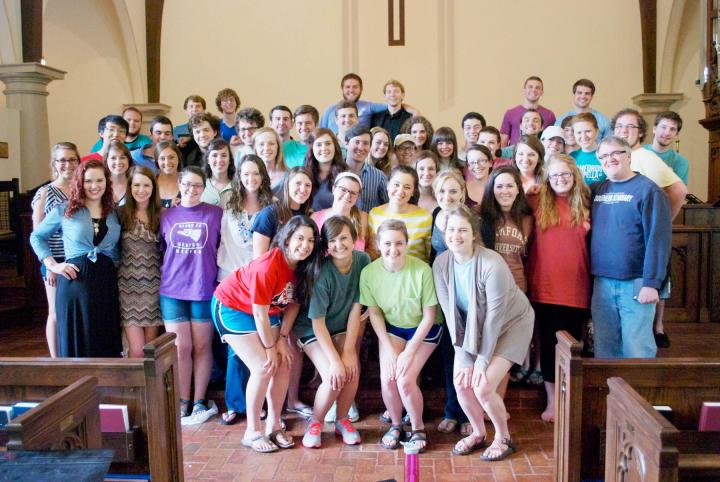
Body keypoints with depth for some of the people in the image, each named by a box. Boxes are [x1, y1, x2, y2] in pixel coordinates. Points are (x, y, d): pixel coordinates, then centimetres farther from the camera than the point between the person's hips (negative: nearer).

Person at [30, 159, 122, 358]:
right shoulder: (64, 210, 4)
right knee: (76, 343, 2)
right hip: (75, 280, -2)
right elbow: (36, 236, 14)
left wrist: (115, 264, 4)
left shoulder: (114, 212, 12)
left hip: (107, 281, 3)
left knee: (107, 346, 5)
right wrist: (52, 265, 2)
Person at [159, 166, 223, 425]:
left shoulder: (215, 214, 2)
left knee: (202, 346, 7)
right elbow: (162, 250, 16)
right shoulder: (166, 215, 8)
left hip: (204, 289, -1)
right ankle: (183, 402, 16)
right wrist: (168, 276, 7)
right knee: (180, 348, 3)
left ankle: (200, 401, 18)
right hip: (172, 290, 2)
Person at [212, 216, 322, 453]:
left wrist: (283, 339, -8)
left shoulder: (303, 267, -12)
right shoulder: (268, 266, -33)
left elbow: (293, 303, -2)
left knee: (284, 364, -1)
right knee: (264, 368, -14)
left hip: (267, 310, 7)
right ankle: (252, 432, 3)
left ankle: (274, 426, 14)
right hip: (232, 307, -7)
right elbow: (260, 314, -25)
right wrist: (270, 347, -15)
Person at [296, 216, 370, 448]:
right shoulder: (321, 273, -28)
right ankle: (315, 422, 7)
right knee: (334, 378, -21)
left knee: (352, 370, -19)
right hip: (313, 330, -3)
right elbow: (318, 323, -22)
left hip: (343, 327, 4)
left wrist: (349, 351, -16)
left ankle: (342, 420, 9)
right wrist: (335, 360, -24)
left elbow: (355, 308, -13)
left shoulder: (363, 261, -17)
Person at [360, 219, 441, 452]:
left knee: (405, 380, -19)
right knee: (387, 378, -16)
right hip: (391, 328, 3)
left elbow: (429, 316, -16)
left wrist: (409, 351, -17)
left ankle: (418, 428, 10)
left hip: (423, 330, -2)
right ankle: (395, 424, 14)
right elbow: (375, 313, -5)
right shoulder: (369, 272, -18)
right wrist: (388, 349, -12)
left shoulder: (422, 270, -27)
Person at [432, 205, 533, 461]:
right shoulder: (441, 263, -16)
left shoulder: (492, 265, -31)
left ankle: (503, 437, 14)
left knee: (483, 387, -14)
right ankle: (478, 433, 23)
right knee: (461, 382, -4)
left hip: (511, 323, -5)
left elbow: (495, 316, -25)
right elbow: (450, 313, -12)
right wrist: (464, 357, -14)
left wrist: (482, 361, -19)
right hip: (472, 326, 5)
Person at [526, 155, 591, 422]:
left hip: (576, 288, 0)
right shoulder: (538, 202, 1)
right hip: (545, 287, 0)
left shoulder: (585, 205, 3)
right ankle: (552, 401, 20)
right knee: (548, 344, 8)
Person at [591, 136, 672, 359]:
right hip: (601, 282, 5)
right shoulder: (597, 190, 11)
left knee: (636, 349, -1)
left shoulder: (648, 190, -5)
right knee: (604, 348, 11)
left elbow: (658, 239, -11)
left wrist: (651, 283, -16)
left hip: (635, 283, -5)